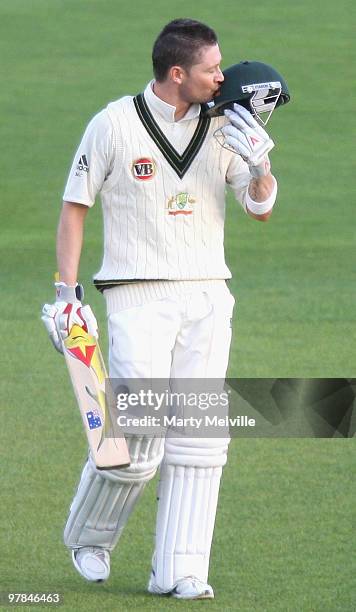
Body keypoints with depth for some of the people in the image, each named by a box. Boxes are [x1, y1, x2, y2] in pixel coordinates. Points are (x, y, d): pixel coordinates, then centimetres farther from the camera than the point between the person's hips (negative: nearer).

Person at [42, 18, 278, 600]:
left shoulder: (222, 126, 7)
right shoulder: (114, 124, -4)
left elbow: (261, 208, 5)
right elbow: (75, 207, 2)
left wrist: (259, 160, -15)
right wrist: (67, 292, -4)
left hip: (207, 299, 4)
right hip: (139, 296, -4)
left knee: (199, 439, -1)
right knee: (139, 436, -10)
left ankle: (179, 571, 3)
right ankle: (89, 537, 17)